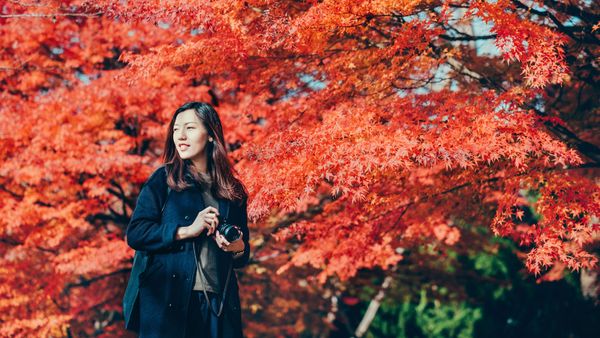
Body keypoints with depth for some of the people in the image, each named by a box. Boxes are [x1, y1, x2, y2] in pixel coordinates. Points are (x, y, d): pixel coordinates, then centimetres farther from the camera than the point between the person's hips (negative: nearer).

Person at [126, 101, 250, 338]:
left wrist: (238, 248, -5)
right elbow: (135, 234, -6)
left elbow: (243, 256, 18)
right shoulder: (163, 179, 3)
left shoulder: (233, 189, 11)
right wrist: (187, 230, -13)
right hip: (168, 300, -3)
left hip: (219, 303, 3)